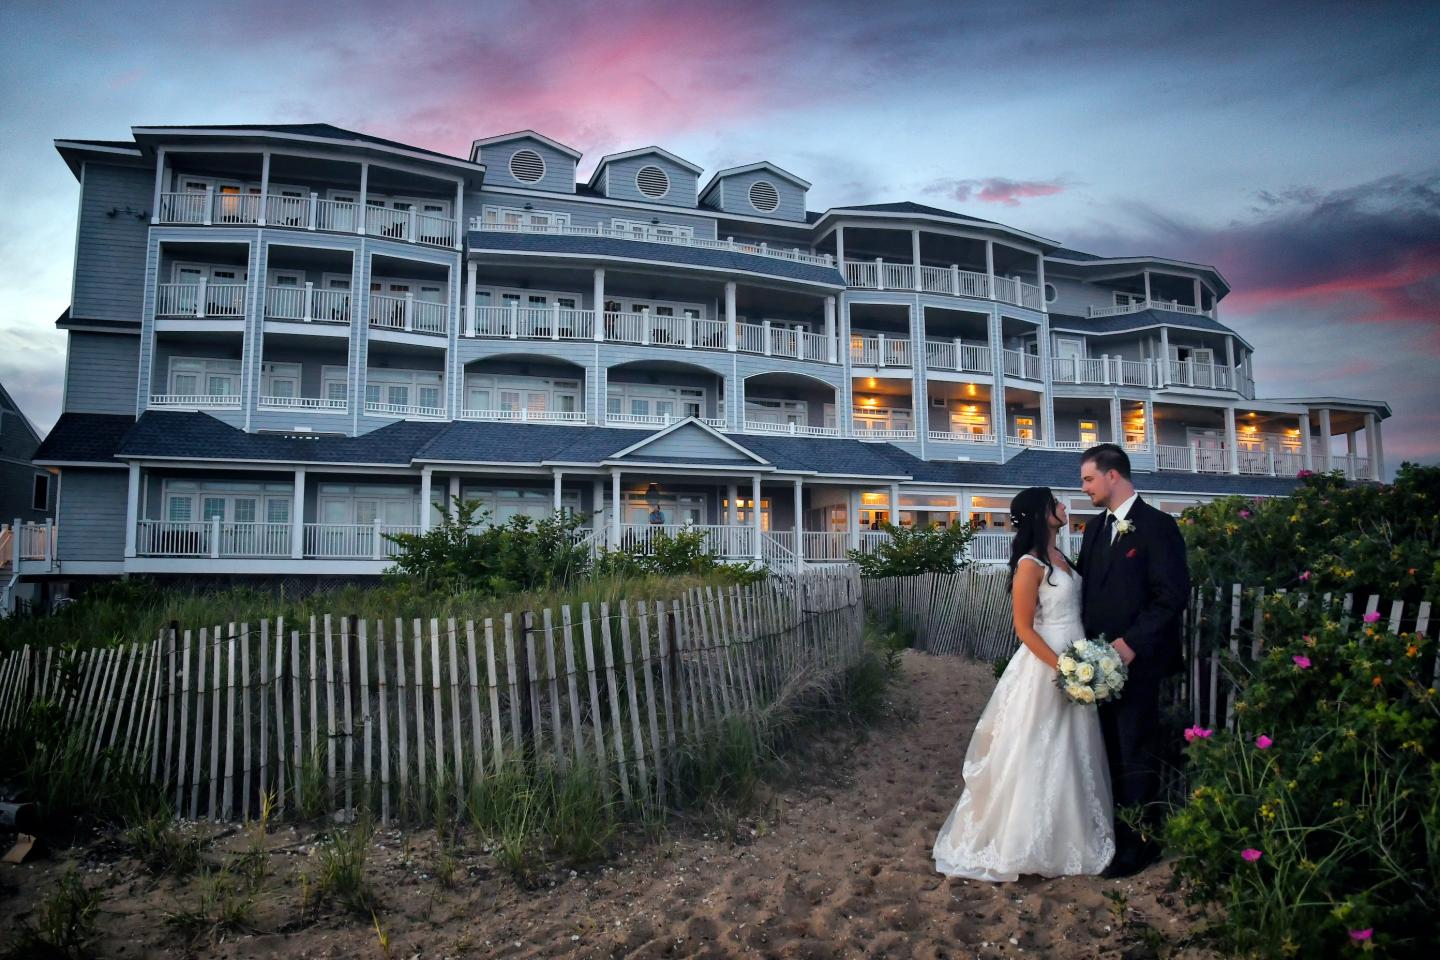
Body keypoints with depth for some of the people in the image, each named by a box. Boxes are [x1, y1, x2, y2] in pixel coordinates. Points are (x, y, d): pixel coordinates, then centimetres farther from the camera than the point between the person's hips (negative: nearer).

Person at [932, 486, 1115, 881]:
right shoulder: (1030, 565, -16)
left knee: (1070, 756, 17)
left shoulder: (1059, 557, 10)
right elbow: (1024, 628, -18)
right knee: (1039, 757, 0)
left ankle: (1068, 836, 30)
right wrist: (1061, 667, -22)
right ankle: (1024, 843, 13)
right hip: (1044, 670, -9)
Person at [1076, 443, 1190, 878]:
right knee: (1112, 748, 13)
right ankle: (1116, 828, 26)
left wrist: (1131, 643, -19)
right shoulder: (1095, 527, 12)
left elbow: (1172, 596, -15)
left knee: (1136, 752, 4)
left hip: (1135, 660, -6)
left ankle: (1142, 840, 17)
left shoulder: (1157, 526, -10)